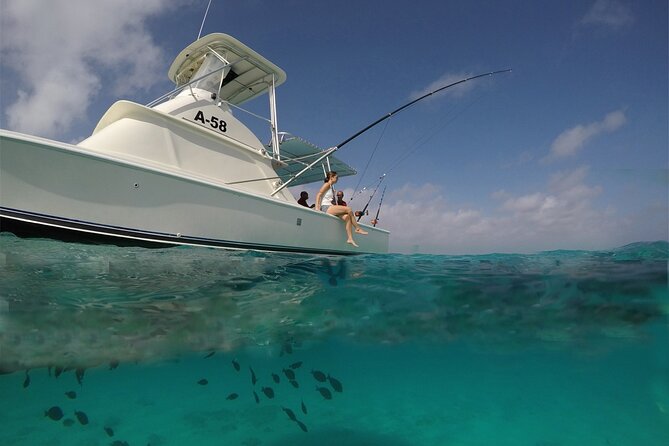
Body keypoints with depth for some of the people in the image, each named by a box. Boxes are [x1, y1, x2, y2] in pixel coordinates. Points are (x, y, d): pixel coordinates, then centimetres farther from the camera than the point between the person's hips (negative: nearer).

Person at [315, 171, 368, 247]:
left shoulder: (331, 187, 24)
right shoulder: (327, 184, 0)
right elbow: (319, 195, -11)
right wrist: (317, 207, -21)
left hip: (330, 208, 8)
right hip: (326, 207, -8)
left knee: (347, 217, -13)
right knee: (348, 210, -17)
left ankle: (350, 238, -19)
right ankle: (358, 229, -4)